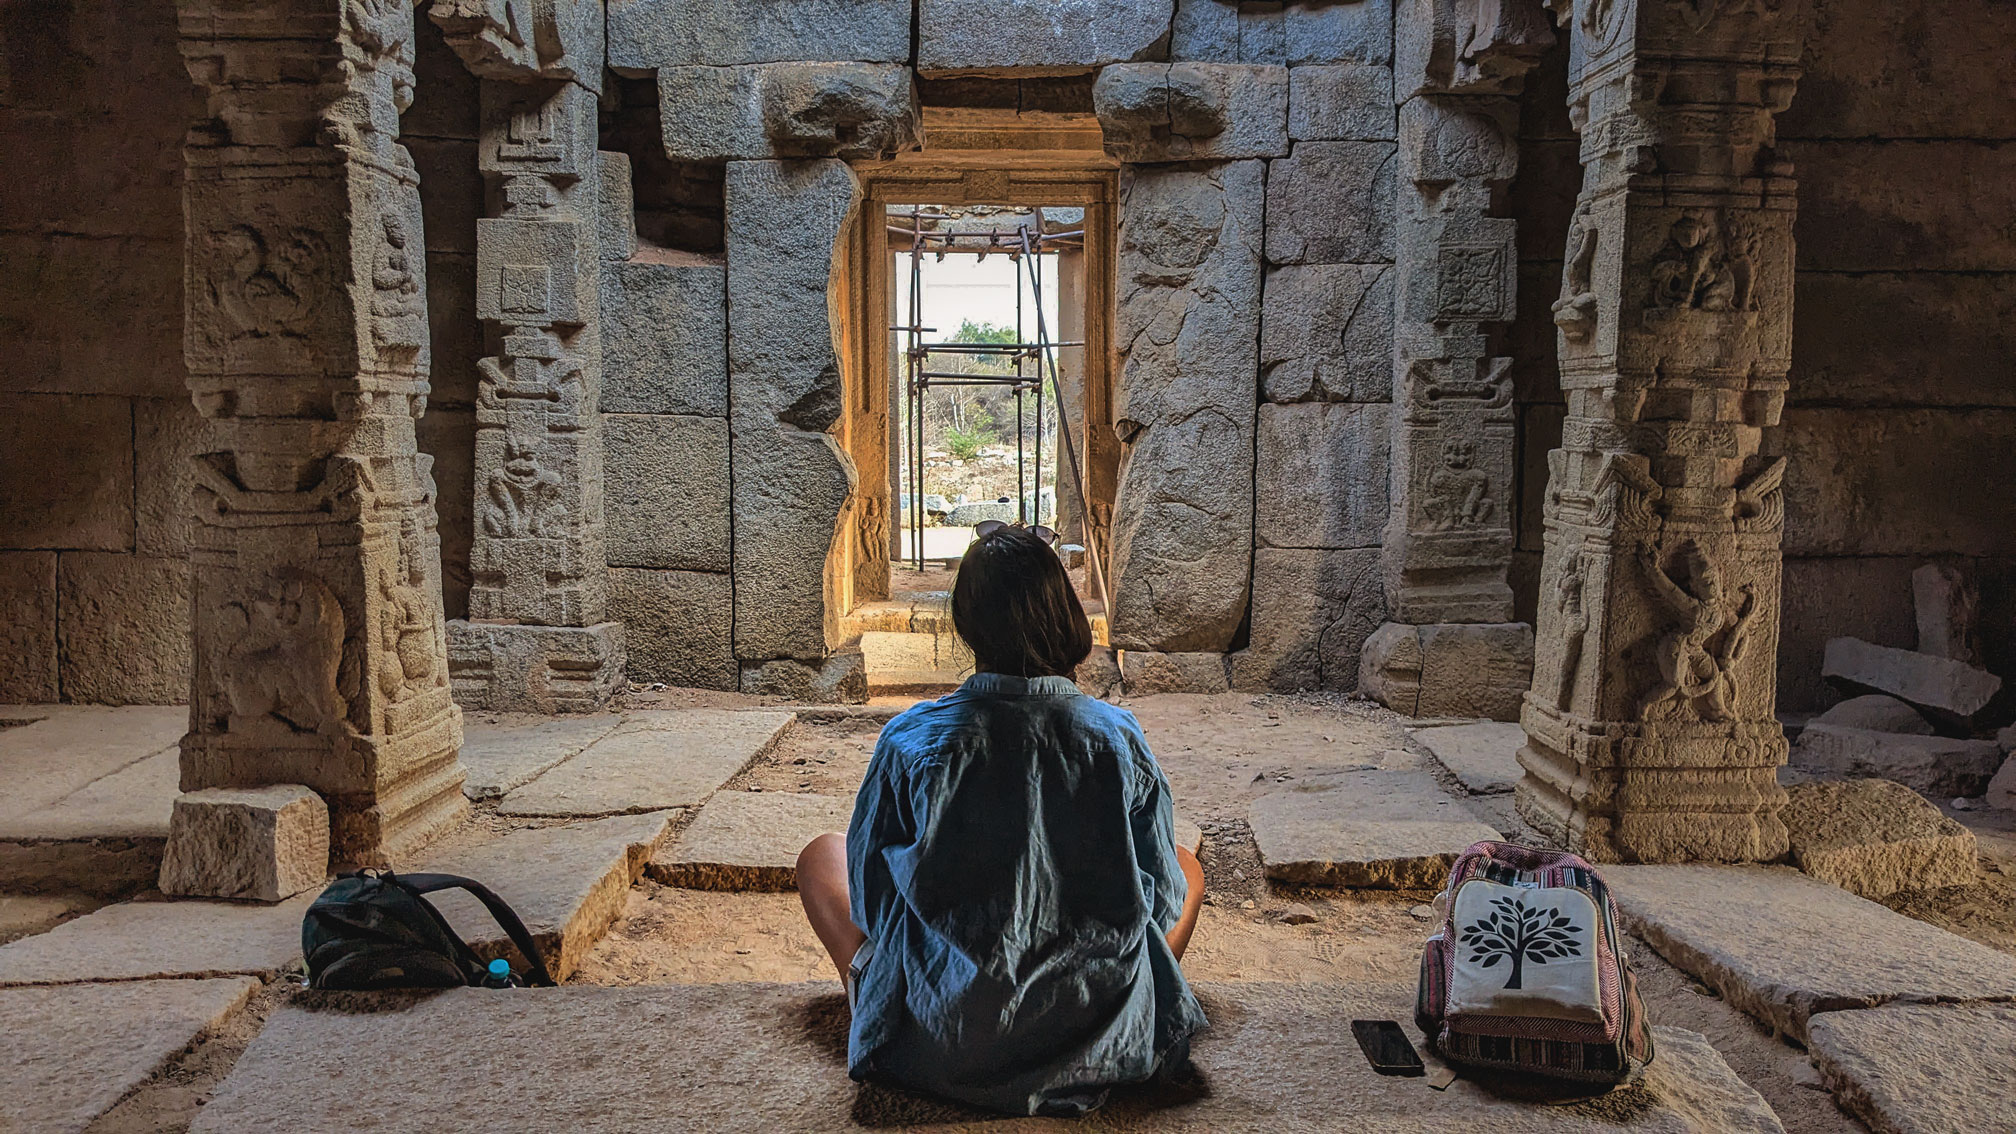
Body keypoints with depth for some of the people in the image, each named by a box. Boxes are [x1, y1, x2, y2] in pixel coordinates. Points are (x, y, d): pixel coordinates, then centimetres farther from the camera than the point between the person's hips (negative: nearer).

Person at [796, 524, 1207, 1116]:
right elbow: (1162, 901, 0)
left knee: (821, 856, 22)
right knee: (1189, 865, 27)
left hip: (937, 1048, 0)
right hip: (1102, 1039, 1)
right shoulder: (1117, 736, -11)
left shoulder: (910, 740, -14)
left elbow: (868, 901, -2)